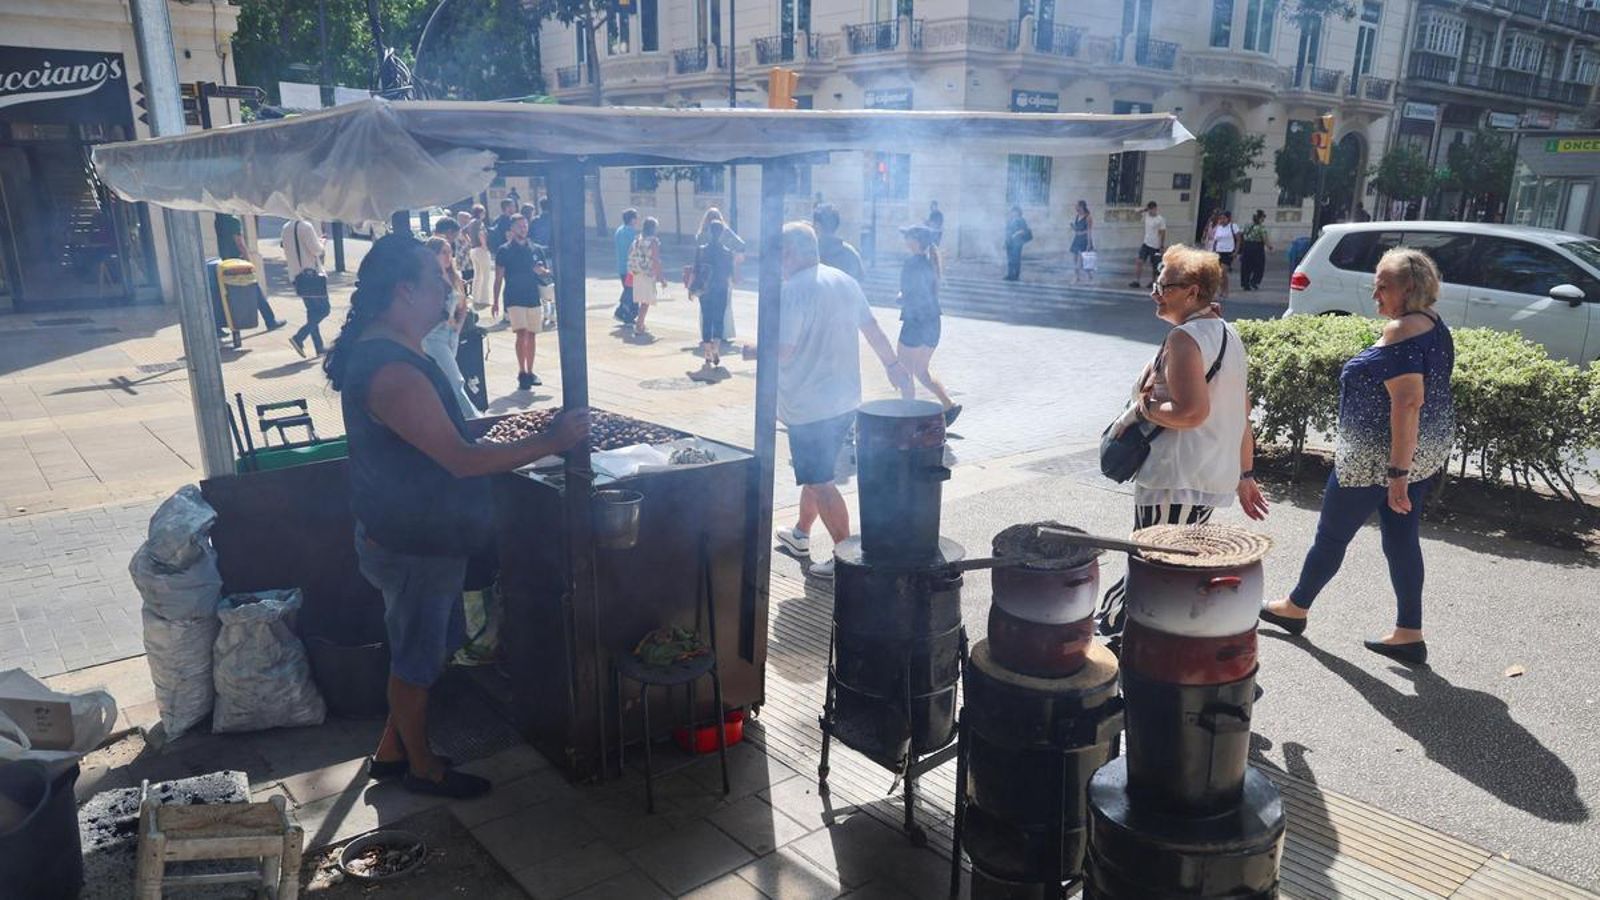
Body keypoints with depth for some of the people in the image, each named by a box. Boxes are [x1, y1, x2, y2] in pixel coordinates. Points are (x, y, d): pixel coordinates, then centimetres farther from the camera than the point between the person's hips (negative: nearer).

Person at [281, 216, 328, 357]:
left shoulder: (286, 228, 10)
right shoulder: (306, 226, -14)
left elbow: (286, 253, 16)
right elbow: (316, 250, -16)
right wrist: (320, 242, 6)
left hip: (295, 275, 8)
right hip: (311, 273, -8)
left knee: (312, 311, 12)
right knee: (324, 309, -1)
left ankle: (319, 348, 10)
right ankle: (299, 338, -14)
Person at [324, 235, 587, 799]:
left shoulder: (374, 350, 6)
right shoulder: (395, 373, -30)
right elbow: (462, 459, -31)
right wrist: (551, 441, -26)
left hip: (405, 536, 10)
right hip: (413, 549, -10)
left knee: (427, 649, 24)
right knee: (417, 662, 10)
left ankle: (391, 751, 39)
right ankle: (422, 768, 31)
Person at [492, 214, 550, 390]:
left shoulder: (536, 249, 10)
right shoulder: (504, 251, -1)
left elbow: (547, 272, 14)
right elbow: (498, 278, -1)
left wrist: (542, 271, -10)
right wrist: (496, 302, -5)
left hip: (533, 298, 4)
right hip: (514, 299, -4)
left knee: (531, 335, 8)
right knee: (521, 334, -15)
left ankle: (529, 372, 17)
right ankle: (522, 373, -11)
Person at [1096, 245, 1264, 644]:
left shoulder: (1185, 337, -15)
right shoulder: (1229, 335, 15)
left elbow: (1191, 411, -26)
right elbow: (1242, 414, 19)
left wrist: (1142, 407, -11)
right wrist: (1244, 475, 22)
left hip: (1174, 479, -10)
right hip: (1216, 477, 10)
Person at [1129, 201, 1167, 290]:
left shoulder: (1160, 219, -12)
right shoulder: (1147, 215, 3)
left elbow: (1163, 233, -10)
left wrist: (1162, 246, -12)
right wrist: (1145, 209, -6)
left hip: (1155, 246, -5)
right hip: (1146, 244, 5)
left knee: (1154, 265, 7)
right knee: (1139, 262, -7)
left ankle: (1153, 282, 21)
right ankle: (1137, 281, -6)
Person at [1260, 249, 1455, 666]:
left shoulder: (1400, 331, -21)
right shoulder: (1436, 326, 9)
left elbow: (1408, 402, -27)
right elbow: (1423, 393, 16)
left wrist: (1397, 473, -27)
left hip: (1379, 455, -9)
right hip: (1426, 452, 9)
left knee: (1332, 534, 9)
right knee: (1402, 539, 13)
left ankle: (1296, 608, 26)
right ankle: (1409, 634, 17)